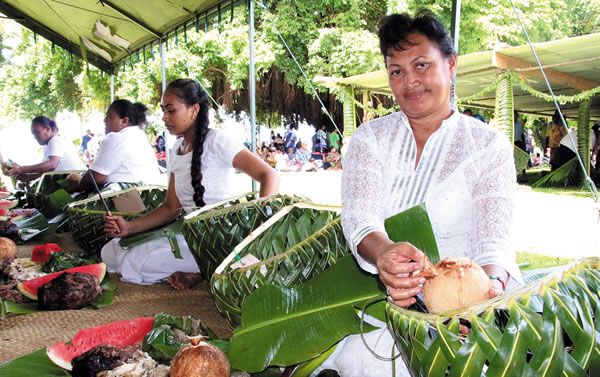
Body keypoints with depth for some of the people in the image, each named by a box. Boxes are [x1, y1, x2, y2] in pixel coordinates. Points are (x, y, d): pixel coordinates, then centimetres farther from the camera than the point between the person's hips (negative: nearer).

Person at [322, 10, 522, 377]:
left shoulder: (490, 145, 2)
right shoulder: (370, 138, 6)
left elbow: (494, 236, -9)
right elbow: (358, 216, -9)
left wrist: (490, 284, -34)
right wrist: (383, 254, -34)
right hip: (378, 290, 2)